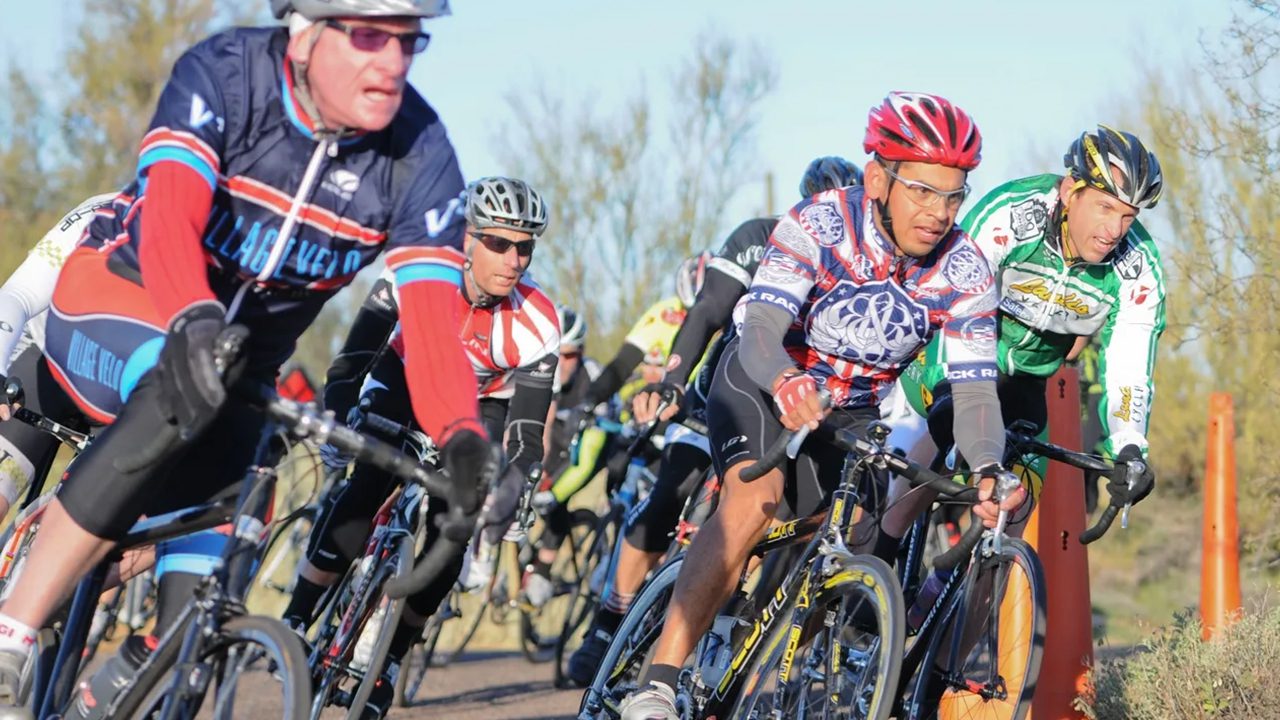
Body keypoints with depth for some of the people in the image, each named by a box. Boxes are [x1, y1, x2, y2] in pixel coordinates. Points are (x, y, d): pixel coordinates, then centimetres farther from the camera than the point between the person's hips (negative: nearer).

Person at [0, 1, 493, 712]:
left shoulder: (422, 153, -20)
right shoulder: (221, 75, -27)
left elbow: (432, 315, -29)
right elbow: (170, 214, -43)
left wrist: (463, 437, -48)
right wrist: (194, 322, -64)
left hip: (251, 344, 5)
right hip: (125, 290, -5)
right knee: (186, 392, -35)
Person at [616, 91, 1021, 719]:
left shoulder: (963, 273, -18)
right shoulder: (818, 225, -26)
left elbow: (974, 390, -23)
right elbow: (761, 331, -36)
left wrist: (987, 470, -44)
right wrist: (785, 383, -59)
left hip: (856, 413, 4)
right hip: (761, 386, -4)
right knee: (755, 496, -31)